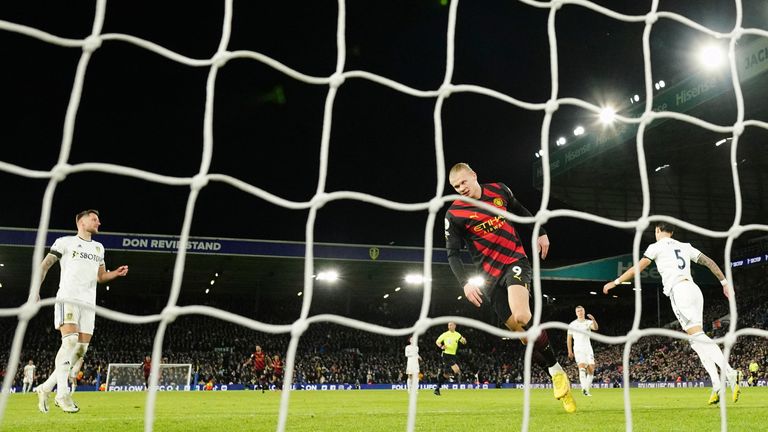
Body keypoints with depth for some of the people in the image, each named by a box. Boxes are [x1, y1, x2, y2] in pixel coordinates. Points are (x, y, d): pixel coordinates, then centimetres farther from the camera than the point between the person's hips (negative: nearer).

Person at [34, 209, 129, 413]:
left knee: (81, 349, -1)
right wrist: (35, 288, -5)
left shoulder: (98, 247, 23)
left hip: (88, 303, 6)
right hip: (68, 298, -6)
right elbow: (45, 265, 6)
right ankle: (62, 394, -22)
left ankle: (45, 388, 11)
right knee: (70, 339, -23)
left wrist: (116, 273, 7)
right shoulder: (65, 242, 7)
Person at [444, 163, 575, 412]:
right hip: (490, 275, 1)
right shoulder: (454, 214, -6)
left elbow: (520, 210, 21)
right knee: (522, 332, -2)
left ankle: (556, 369, -6)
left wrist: (540, 233, 17)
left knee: (522, 317, -26)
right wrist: (465, 282, -18)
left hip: (515, 261, 0)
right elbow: (452, 254, -5)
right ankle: (556, 379, 14)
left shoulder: (499, 190, 1)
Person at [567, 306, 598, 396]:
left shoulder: (588, 322, 6)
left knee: (591, 369, -2)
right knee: (582, 367, -21)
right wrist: (570, 351, 5)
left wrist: (593, 319, -36)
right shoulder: (572, 324, 6)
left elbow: (595, 328, -17)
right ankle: (584, 388, -33)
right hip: (578, 349, -2)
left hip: (588, 349, 2)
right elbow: (569, 338, 10)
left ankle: (587, 389, 10)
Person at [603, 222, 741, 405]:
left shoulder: (656, 246, 7)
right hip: (694, 290, 7)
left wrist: (616, 282, 8)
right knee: (697, 339, 6)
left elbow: (638, 267, 2)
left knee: (697, 336, -14)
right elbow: (709, 262, 22)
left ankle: (730, 373, -29)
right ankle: (716, 386, -3)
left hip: (679, 291, -7)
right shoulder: (685, 246, 25)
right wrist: (725, 282, 25)